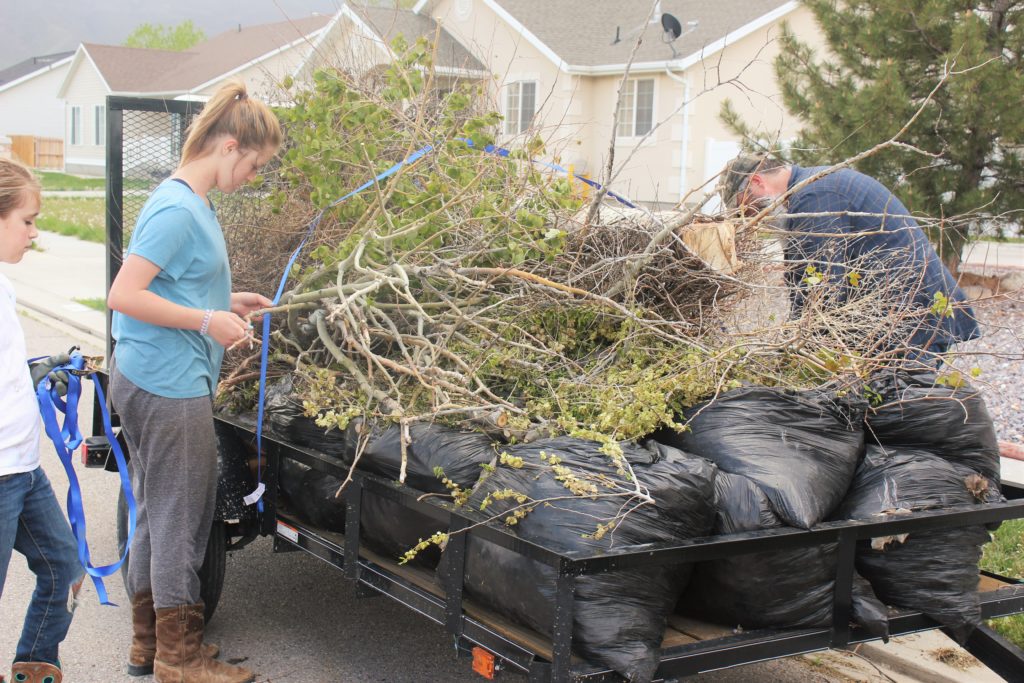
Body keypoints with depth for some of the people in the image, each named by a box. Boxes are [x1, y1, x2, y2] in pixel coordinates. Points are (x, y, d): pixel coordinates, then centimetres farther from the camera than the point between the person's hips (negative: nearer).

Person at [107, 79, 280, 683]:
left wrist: (228, 301, 12)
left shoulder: (194, 203, 12)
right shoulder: (178, 210, -18)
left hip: (150, 382, 10)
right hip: (170, 388, -10)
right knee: (181, 519, 2)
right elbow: (124, 295, -23)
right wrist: (208, 321, -19)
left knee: (157, 514, 17)